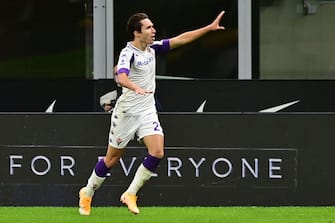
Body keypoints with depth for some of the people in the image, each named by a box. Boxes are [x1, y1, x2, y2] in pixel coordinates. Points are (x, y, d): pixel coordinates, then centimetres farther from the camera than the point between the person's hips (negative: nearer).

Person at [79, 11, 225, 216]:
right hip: (127, 112, -6)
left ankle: (130, 194, -2)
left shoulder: (152, 48, 4)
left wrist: (210, 28, 3)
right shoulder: (128, 53, -18)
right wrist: (137, 88, -57)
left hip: (147, 111, 6)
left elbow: (181, 39, 8)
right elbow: (122, 78, -36)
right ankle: (87, 193, 27)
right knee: (112, 158, 5)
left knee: (157, 152, -15)